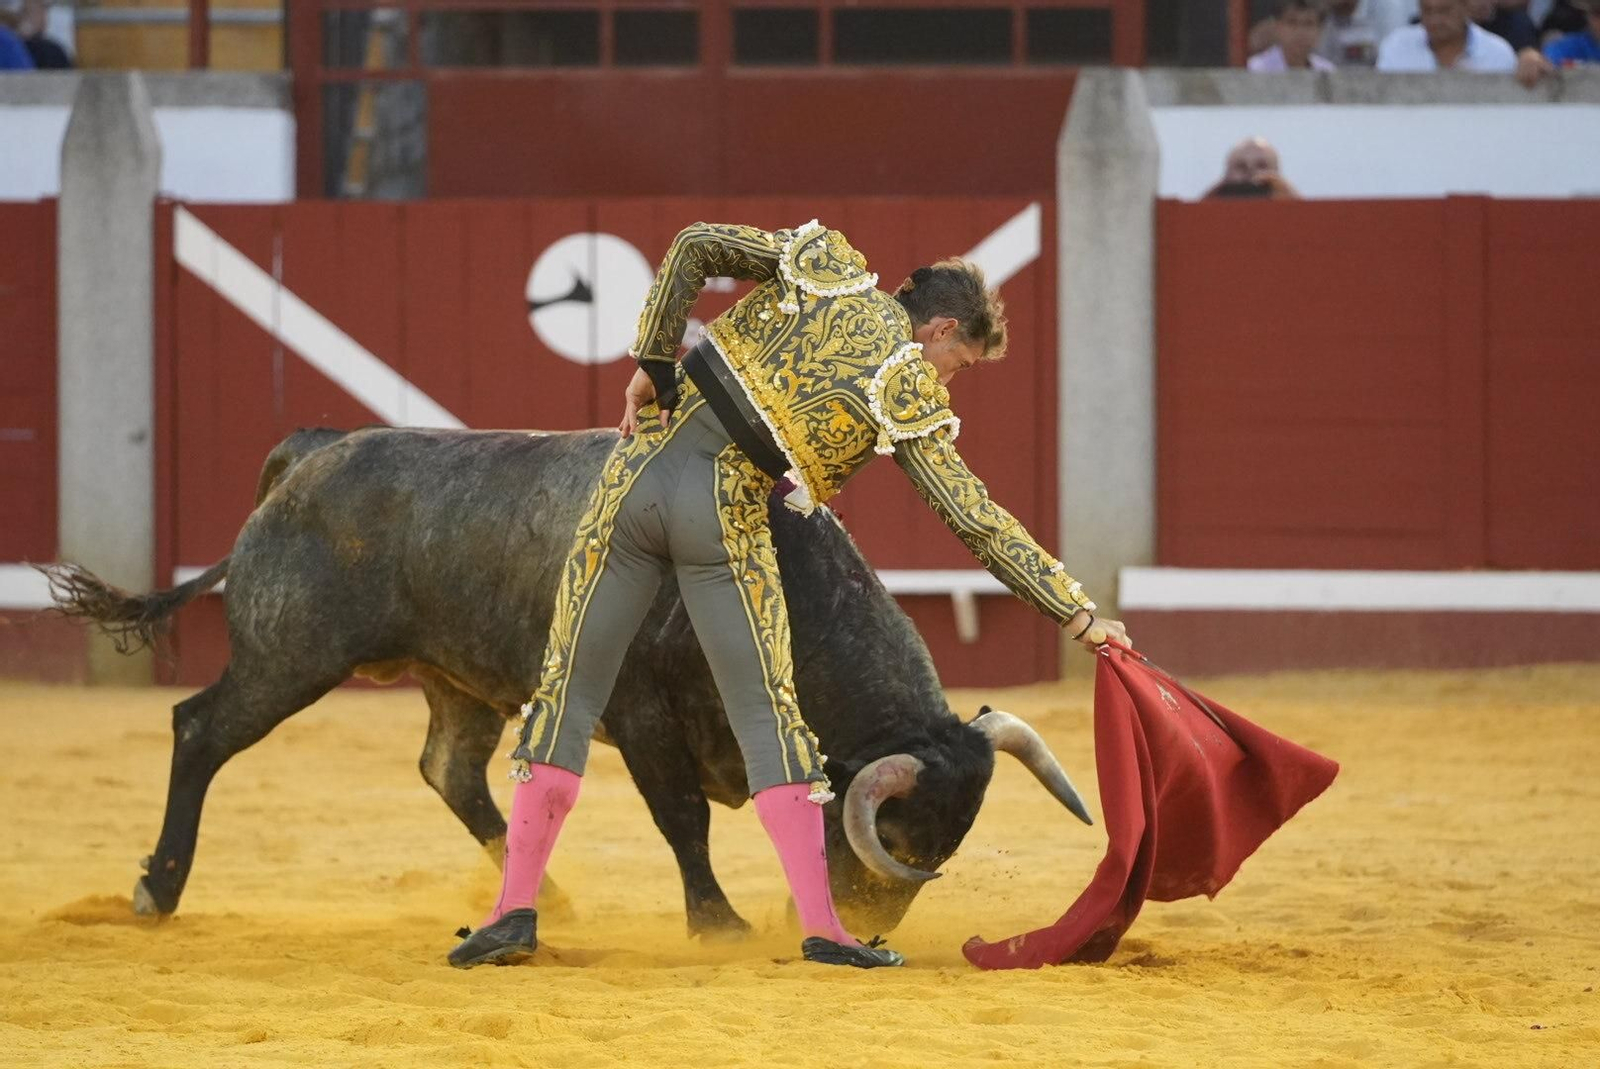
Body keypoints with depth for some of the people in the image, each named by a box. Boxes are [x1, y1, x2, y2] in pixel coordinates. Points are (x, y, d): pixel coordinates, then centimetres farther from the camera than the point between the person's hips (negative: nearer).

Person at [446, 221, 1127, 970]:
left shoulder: (825, 262, 11)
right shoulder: (910, 393, 1)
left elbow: (698, 245, 6)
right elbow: (975, 520, -1)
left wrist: (652, 366, 9)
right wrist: (1078, 614, 4)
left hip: (638, 478, 3)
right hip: (726, 518, -3)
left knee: (568, 693, 8)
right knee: (768, 718, 4)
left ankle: (515, 911, 5)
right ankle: (821, 929, -2)